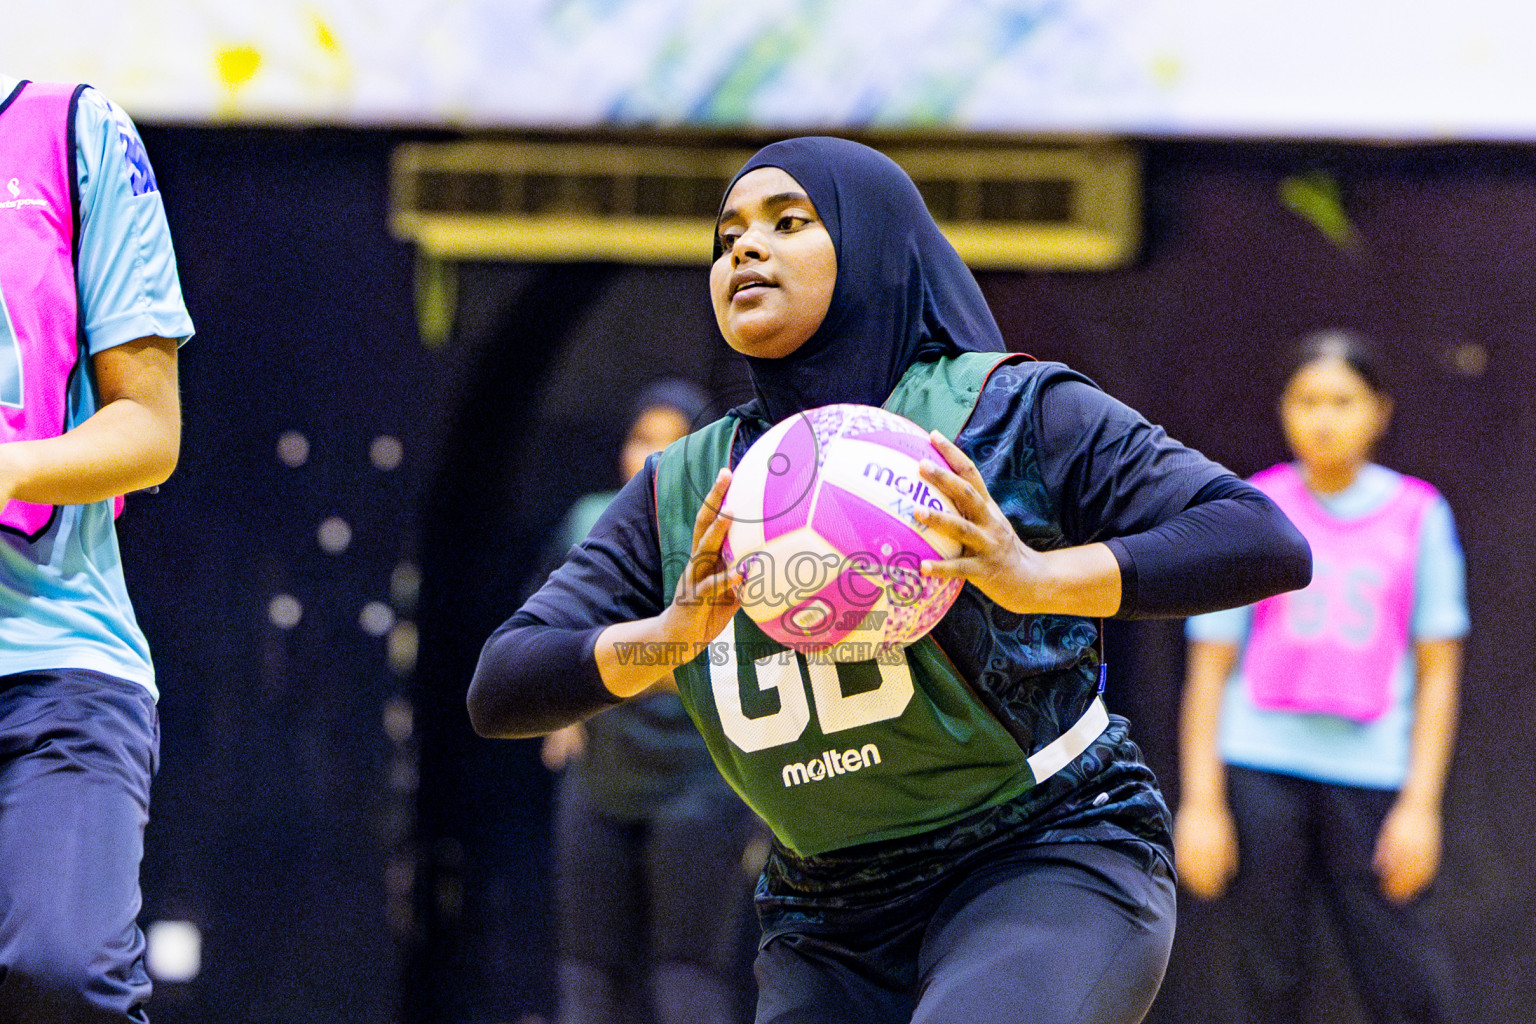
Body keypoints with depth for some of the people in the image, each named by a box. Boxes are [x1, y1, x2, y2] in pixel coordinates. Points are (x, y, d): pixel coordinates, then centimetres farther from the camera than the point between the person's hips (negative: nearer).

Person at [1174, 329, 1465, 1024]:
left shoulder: (1419, 516, 8)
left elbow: (1437, 672, 8)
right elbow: (1209, 668, 7)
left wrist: (1421, 803, 0)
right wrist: (1200, 803, 0)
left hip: (1371, 773, 0)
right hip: (1259, 766, 0)